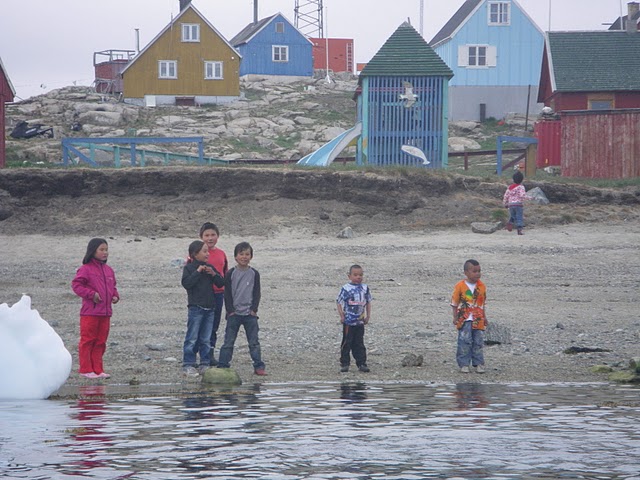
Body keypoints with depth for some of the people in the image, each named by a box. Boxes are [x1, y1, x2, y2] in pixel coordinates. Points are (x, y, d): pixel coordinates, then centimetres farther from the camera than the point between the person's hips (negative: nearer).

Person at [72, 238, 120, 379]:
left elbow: (112, 287, 24)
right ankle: (86, 369, 4)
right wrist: (91, 294, -20)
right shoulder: (86, 269, -8)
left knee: (100, 341, 10)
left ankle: (98, 369, 16)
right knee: (87, 341, -1)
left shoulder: (108, 270, 14)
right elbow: (76, 284, -13)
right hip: (90, 313, -7)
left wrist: (115, 296, 4)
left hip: (105, 313, 7)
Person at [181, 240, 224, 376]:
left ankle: (205, 364, 14)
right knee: (192, 338, -5)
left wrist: (213, 274, -7)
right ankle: (188, 365, -3)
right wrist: (198, 272, -19)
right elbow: (186, 283, -18)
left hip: (209, 308, 6)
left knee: (206, 339, 9)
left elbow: (221, 283, 10)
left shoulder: (209, 267, 12)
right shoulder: (189, 268, -4)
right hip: (196, 308, -6)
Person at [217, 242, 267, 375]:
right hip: (234, 314, -1)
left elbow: (257, 293, 4)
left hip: (250, 314, 1)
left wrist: (254, 309, -5)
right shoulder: (231, 274, 0)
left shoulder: (254, 274, 4)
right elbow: (227, 294, 0)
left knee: (254, 342, 3)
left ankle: (259, 367, 6)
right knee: (228, 342, 1)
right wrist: (230, 310, -7)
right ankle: (222, 366, 4)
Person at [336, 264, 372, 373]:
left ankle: (361, 363, 11)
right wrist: (341, 316, -11)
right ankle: (344, 363, 8)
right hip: (348, 321, -4)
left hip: (360, 322, 4)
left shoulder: (365, 288, 6)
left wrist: (368, 316, 9)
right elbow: (339, 302, -5)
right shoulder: (346, 288, -8)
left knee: (359, 343, 8)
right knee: (347, 343, 1)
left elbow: (368, 302, 14)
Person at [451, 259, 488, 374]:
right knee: (465, 342, -4)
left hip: (478, 320, 3)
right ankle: (464, 364, 3)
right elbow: (455, 303, -1)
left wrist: (484, 317, 15)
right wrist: (455, 317, -5)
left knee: (478, 342, 6)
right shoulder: (460, 286, -7)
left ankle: (478, 363, 14)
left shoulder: (481, 286, 4)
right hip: (465, 320, -3)